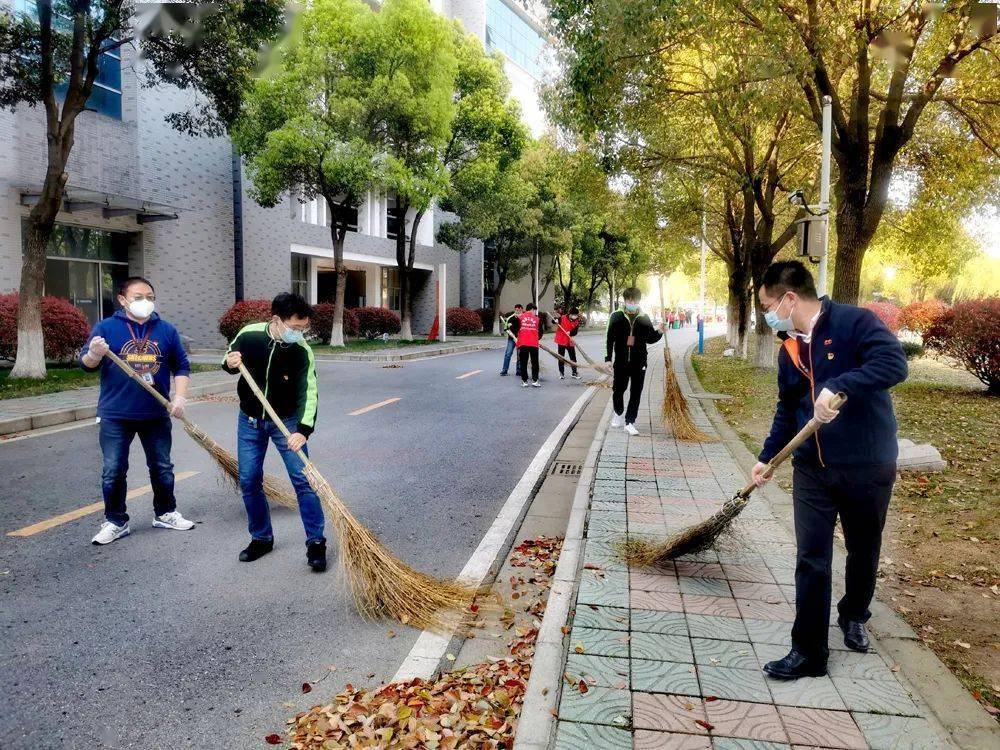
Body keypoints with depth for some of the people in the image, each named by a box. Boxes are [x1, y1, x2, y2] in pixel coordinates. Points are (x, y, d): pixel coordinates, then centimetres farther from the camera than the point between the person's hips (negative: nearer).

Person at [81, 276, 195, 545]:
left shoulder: (167, 330, 4)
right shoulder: (106, 328, -3)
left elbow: (181, 366, 9)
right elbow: (86, 364, -6)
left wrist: (180, 396, -5)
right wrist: (94, 355, -29)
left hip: (156, 414, 2)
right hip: (115, 415, -2)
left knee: (162, 468, 12)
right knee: (113, 471, 3)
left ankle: (165, 513, 28)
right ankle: (116, 522, 17)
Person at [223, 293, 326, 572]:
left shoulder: (302, 351, -19)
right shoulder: (249, 335, -15)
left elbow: (308, 393, -22)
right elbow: (230, 361, 5)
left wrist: (303, 430, -35)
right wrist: (230, 363, -20)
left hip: (286, 421, -2)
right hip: (250, 421, 2)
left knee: (303, 479, -8)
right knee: (249, 481, 7)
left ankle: (316, 542, 2)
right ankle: (261, 538, 25)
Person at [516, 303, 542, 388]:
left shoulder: (520, 317, 3)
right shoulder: (537, 319, 5)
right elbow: (540, 332, 10)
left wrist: (518, 338, 21)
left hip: (522, 343, 0)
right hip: (534, 344, 0)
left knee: (523, 363, 7)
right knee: (535, 363, 10)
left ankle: (524, 381, 7)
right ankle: (534, 380, 9)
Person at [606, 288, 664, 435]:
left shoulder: (644, 318, 5)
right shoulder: (617, 316, -1)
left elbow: (650, 339, 9)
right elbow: (610, 338, -1)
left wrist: (659, 332, -10)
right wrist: (608, 358, -5)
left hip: (639, 362, 1)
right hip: (621, 361, -1)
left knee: (636, 393, 1)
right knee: (618, 390, 9)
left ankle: (629, 422, 8)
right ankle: (618, 413, 36)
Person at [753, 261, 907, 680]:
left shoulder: (854, 322, -14)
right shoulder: (789, 350, 7)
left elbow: (894, 363, -29)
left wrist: (838, 387, -38)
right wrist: (767, 457, 16)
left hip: (867, 468, -4)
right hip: (812, 470, 4)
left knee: (863, 553, 17)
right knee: (811, 561, 1)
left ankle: (854, 617, 43)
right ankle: (809, 652, 10)